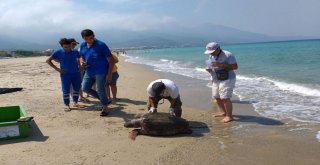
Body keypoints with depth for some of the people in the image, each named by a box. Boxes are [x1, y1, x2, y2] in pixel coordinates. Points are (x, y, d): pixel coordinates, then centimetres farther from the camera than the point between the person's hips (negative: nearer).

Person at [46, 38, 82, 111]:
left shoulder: (75, 52, 0)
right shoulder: (58, 53, -5)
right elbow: (48, 60, 0)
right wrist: (56, 68, -6)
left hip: (76, 74, 2)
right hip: (65, 74, -2)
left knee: (76, 89, 10)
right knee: (66, 90, 0)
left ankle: (75, 102, 26)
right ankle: (66, 104, 10)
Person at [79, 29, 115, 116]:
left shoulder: (101, 45, -15)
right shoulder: (82, 45, 4)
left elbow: (110, 60, -13)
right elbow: (82, 57, 20)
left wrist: (109, 74, -17)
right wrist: (82, 62, -6)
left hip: (101, 72, -7)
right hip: (89, 72, 7)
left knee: (100, 90, -3)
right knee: (85, 88, 9)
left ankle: (105, 108, 18)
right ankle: (103, 100, 27)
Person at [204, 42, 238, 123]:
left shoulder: (227, 55, -14)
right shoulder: (211, 56, 9)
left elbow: (235, 66, -18)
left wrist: (221, 65, -26)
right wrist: (209, 69, -5)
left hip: (227, 79, -8)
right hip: (216, 80, 8)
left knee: (225, 98, -13)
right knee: (217, 97, 11)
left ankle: (229, 116, -3)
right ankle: (223, 112, 28)